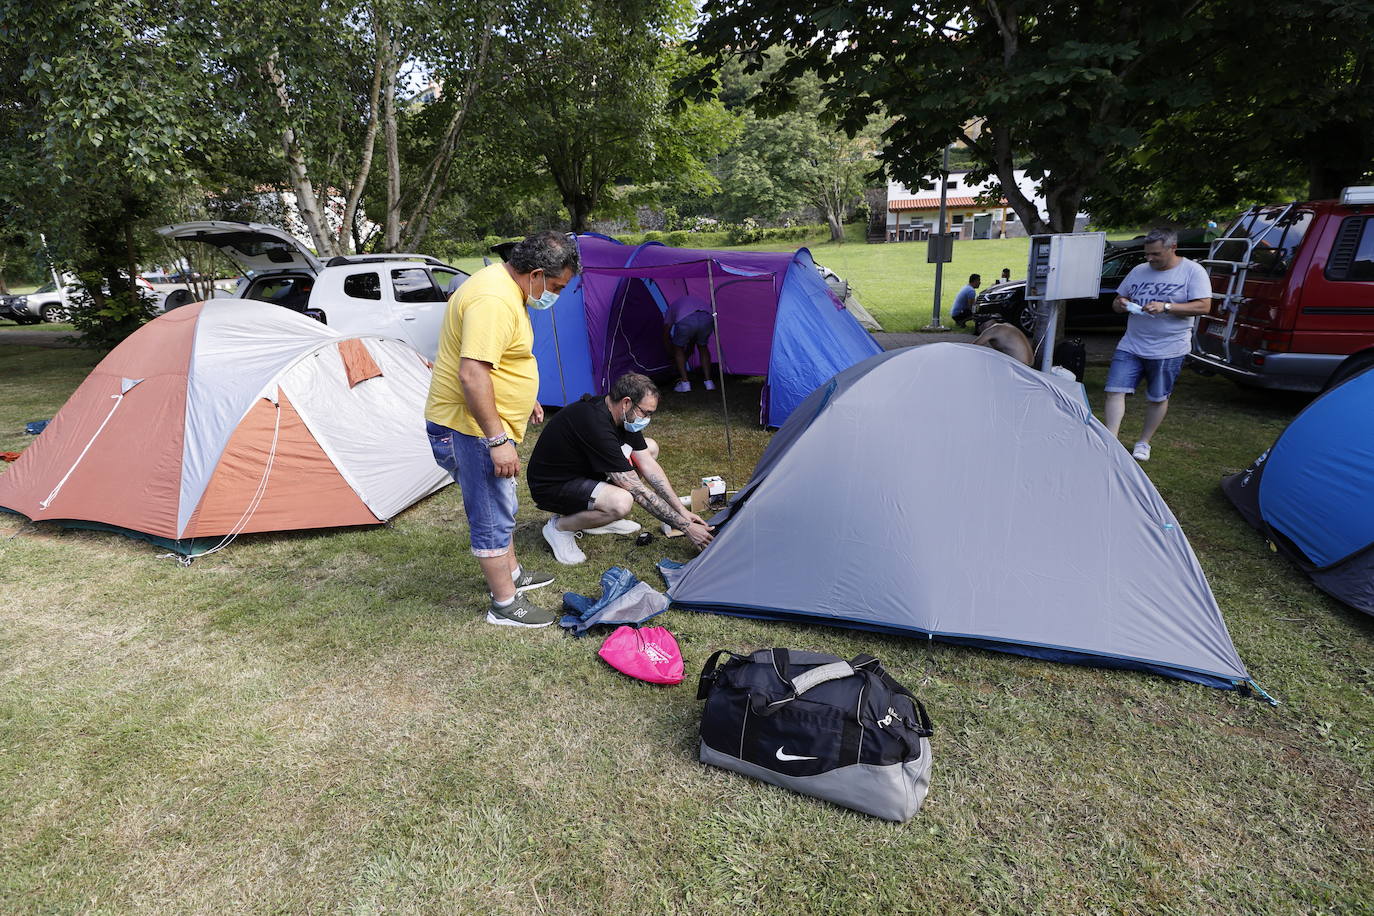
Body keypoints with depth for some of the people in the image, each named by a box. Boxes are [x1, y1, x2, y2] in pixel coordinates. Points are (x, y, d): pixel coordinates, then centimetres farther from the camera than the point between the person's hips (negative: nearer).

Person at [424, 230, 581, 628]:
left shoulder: (504, 287, 10)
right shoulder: (493, 300, -25)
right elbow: (472, 374, -31)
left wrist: (524, 399, 25)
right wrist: (498, 439, -29)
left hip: (482, 425, 11)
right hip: (470, 429, -11)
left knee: (499, 507, 23)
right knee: (493, 517, 0)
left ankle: (512, 574, 40)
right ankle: (506, 606, 14)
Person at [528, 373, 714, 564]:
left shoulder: (623, 416, -6)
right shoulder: (596, 424, -33)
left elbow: (649, 466, 0)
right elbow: (637, 490, -30)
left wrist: (683, 511, -5)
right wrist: (685, 526, -24)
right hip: (551, 486, -9)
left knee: (650, 448, 4)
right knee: (621, 503, -36)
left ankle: (598, 513, 7)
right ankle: (559, 527, -8)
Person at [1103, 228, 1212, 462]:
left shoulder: (1193, 271, -4)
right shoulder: (1139, 271, 8)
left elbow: (1203, 306, -11)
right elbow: (1118, 300, 16)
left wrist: (1166, 307, -22)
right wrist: (1120, 304, -9)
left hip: (1168, 350, -3)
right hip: (1130, 345, 3)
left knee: (1157, 398, 7)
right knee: (1115, 390, -7)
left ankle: (1143, 442, 22)